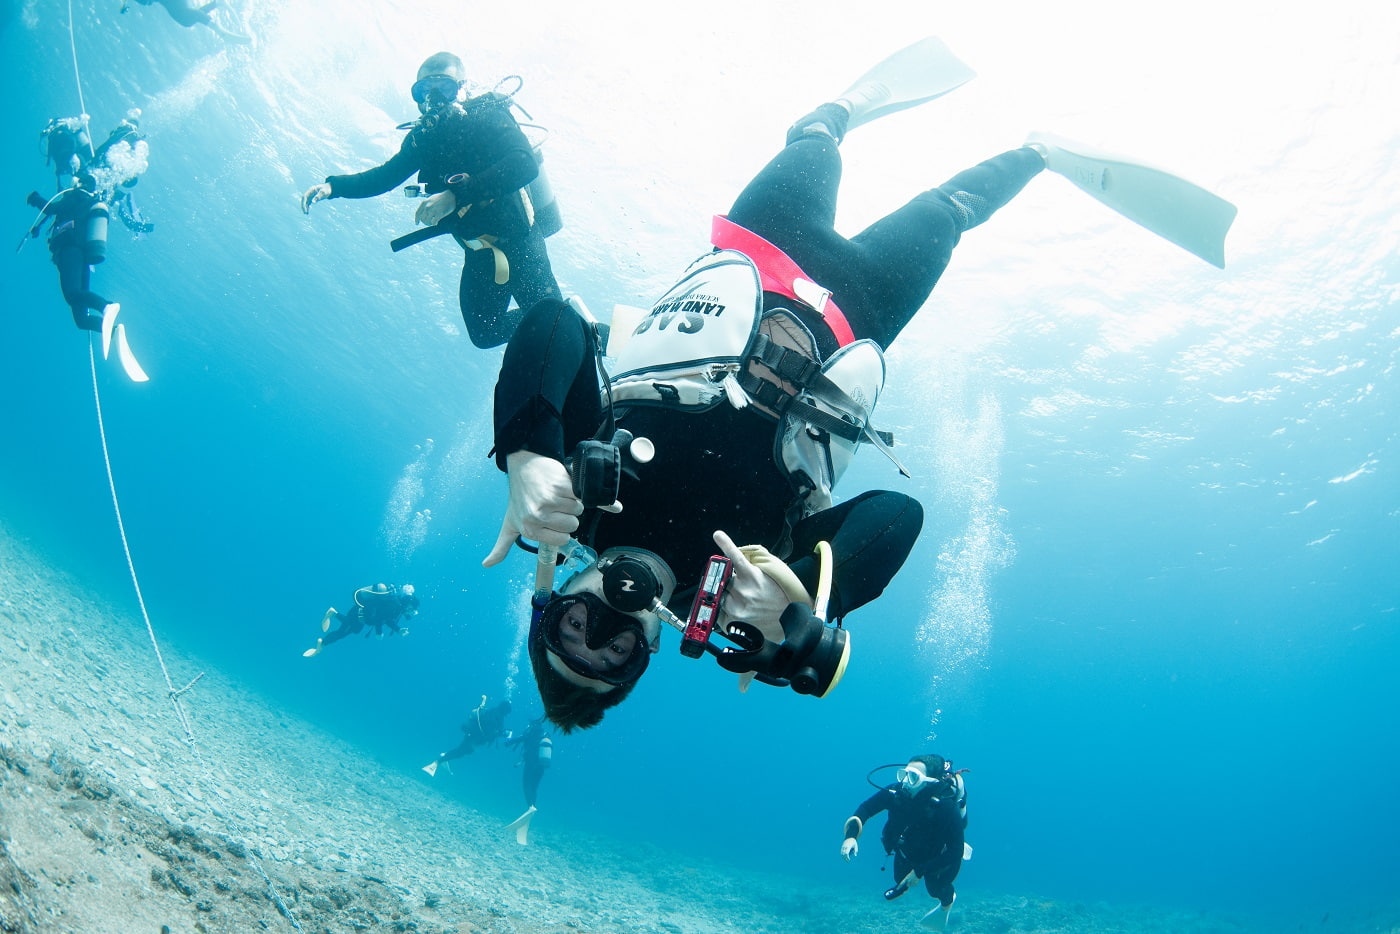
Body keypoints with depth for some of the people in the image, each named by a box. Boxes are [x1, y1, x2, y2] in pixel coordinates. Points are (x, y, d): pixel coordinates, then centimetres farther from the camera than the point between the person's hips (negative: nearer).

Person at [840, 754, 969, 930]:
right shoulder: (896, 792, -32)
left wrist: (919, 872, -31)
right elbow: (866, 808, -18)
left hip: (937, 857, -4)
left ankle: (947, 903, 42)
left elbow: (955, 852, -33)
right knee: (901, 878, 20)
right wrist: (850, 836, -35)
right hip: (907, 850, 4)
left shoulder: (946, 807, -41)